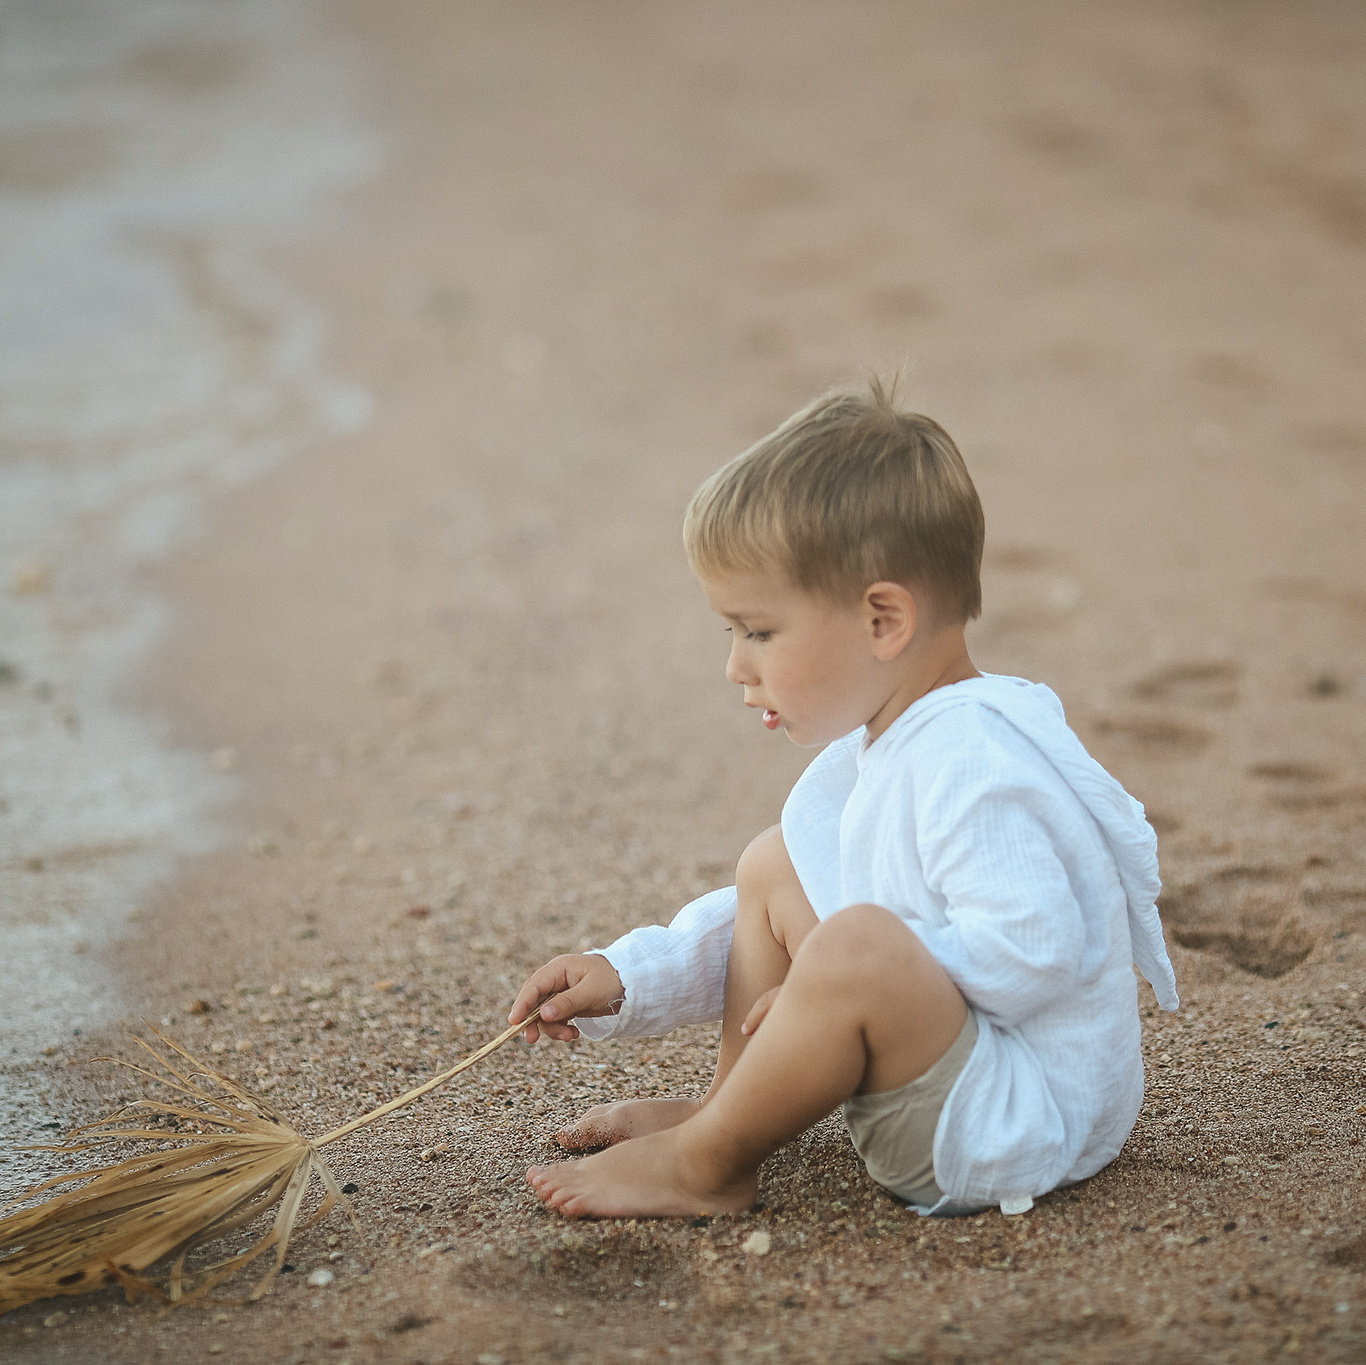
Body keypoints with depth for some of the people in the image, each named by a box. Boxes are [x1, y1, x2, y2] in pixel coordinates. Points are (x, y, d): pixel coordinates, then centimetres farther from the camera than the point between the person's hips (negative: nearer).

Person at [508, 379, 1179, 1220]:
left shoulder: (970, 760, -24)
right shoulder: (871, 753, 11)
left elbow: (1030, 947, -33)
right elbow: (766, 931, 18)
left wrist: (850, 988, -25)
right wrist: (628, 979, 8)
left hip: (1027, 1121, -11)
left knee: (857, 943, -35)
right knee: (773, 867, 14)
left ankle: (704, 1166, -14)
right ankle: (728, 1111, 16)